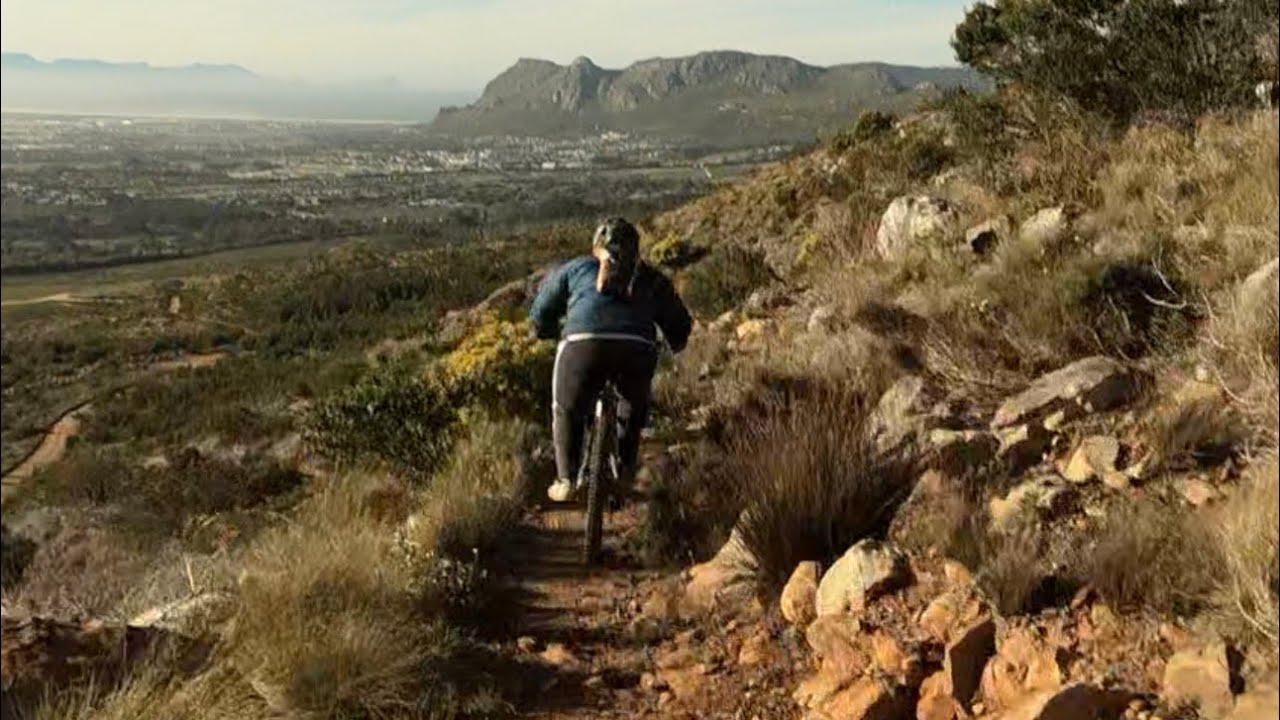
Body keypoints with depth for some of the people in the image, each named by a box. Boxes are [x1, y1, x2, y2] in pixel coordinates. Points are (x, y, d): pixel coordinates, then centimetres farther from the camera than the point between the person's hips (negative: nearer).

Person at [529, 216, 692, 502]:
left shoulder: (576, 268, 27)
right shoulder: (650, 278, 30)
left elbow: (540, 312, 32)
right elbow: (679, 323, 35)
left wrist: (554, 333, 53)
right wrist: (674, 345, 56)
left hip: (584, 345, -1)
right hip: (638, 350, 2)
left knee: (568, 411, 22)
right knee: (634, 404, 32)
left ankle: (566, 481, 17)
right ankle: (626, 468, 34)